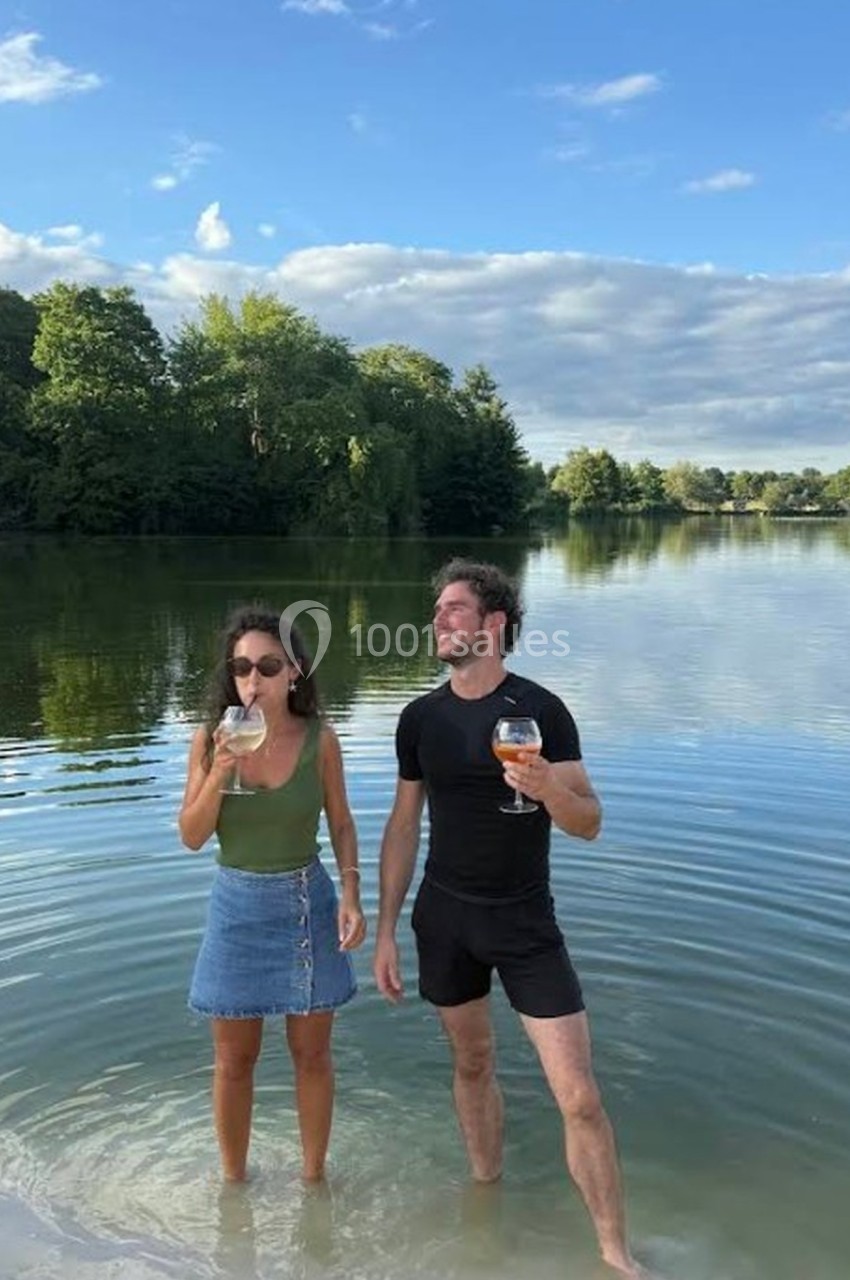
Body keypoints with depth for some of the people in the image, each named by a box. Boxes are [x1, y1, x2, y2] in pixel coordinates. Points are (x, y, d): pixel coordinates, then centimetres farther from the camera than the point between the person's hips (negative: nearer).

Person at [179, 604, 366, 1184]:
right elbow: (192, 837, -8)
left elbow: (341, 824, 0)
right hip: (238, 904, 0)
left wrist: (351, 895, -12)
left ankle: (314, 1175, 34)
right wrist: (218, 773, -23)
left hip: (307, 902, 0)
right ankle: (234, 1179, 36)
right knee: (235, 1059, 14)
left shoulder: (320, 740, -11)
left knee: (312, 1053, 13)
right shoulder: (210, 740, -10)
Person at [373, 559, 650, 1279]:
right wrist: (385, 929, 5)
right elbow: (404, 825, 6)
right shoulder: (421, 718, -1)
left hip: (527, 922, -3)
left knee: (579, 1096, -3)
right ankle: (487, 1190, 41)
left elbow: (589, 824, -10)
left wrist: (549, 789, -32)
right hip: (444, 918, 3)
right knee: (473, 1063, 18)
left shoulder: (540, 710, -12)